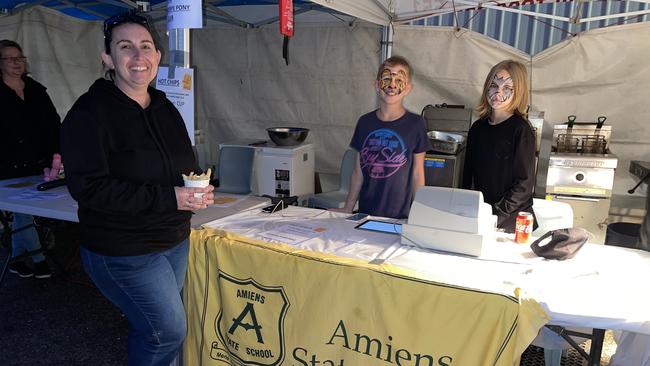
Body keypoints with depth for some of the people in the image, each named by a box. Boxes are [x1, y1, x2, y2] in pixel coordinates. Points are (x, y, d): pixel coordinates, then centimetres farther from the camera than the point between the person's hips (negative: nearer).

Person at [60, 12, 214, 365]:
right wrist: (167, 198, -26)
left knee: (149, 327, 19)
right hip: (123, 253, -6)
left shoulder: (166, 110, 7)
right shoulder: (90, 112, -14)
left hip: (175, 241, 7)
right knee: (169, 330, -1)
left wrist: (197, 190, -8)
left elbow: (185, 166, 16)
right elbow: (88, 187, -22)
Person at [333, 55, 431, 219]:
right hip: (365, 212, 3)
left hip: (400, 216, -3)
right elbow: (358, 171, 9)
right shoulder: (365, 122, 4)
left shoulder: (416, 124, -5)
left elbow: (417, 174, -2)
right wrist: (347, 208, 11)